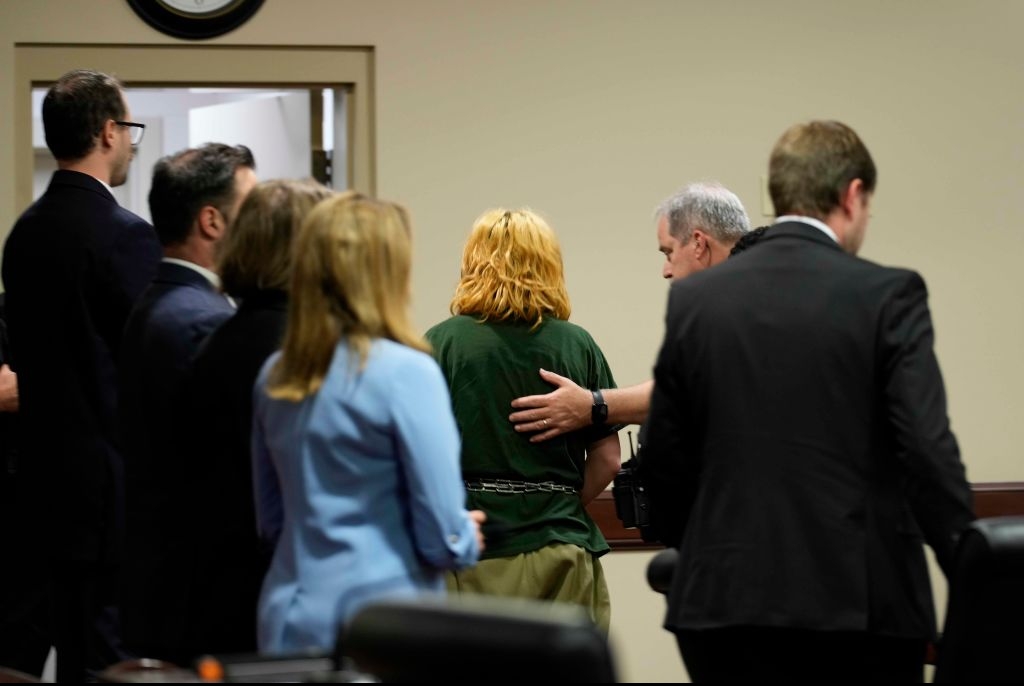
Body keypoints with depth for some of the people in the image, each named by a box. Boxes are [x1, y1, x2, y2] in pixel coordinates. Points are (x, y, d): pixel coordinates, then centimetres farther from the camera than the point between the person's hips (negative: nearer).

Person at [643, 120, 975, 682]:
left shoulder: (694, 300, 6)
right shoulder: (887, 296, -6)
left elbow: (663, 459, 9)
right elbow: (928, 451, -12)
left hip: (724, 599, 3)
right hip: (859, 603, -3)